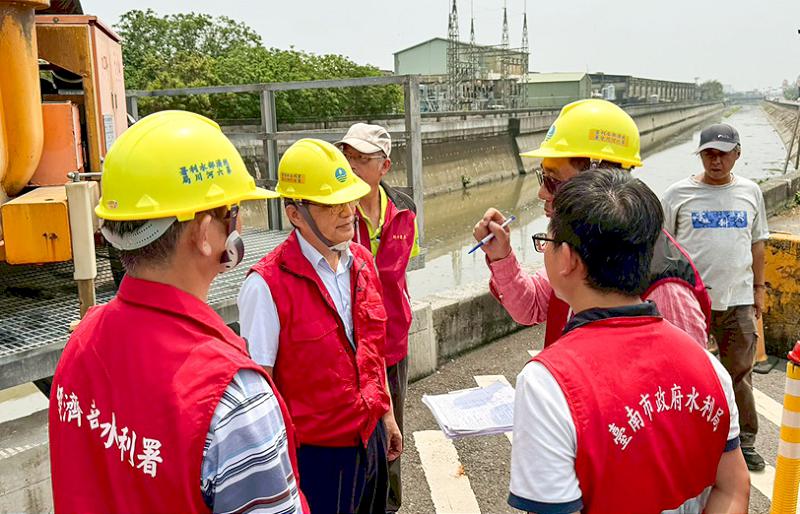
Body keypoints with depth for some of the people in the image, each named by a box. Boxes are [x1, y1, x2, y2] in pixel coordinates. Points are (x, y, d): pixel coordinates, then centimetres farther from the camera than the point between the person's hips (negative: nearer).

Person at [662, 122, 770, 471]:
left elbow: (757, 244, 14)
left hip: (738, 300, 2)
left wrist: (759, 288, 13)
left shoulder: (750, 192, 7)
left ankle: (744, 441, 25)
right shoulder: (679, 193, -2)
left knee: (740, 373, 9)